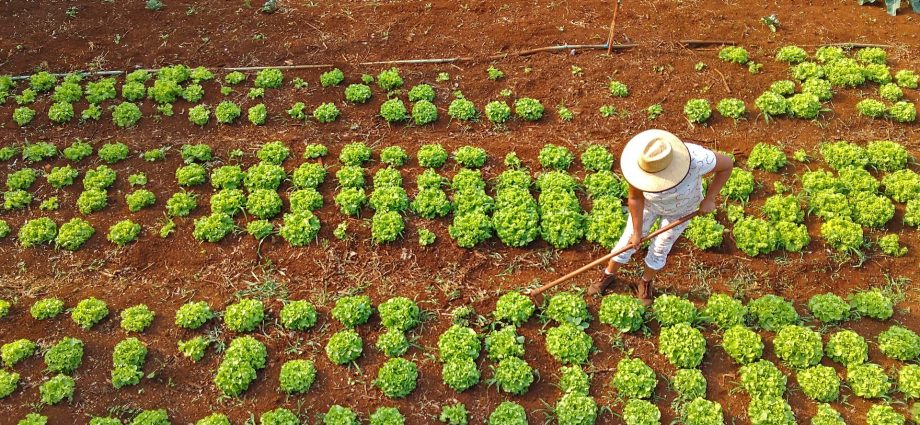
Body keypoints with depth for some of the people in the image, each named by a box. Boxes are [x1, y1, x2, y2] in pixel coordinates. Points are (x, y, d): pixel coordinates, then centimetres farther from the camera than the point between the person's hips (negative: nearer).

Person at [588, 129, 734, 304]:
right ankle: (609, 275, 45)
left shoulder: (697, 159, -44)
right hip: (649, 202, 1)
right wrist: (637, 232, -12)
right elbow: (635, 198, -22)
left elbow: (727, 164, -25)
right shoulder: (638, 165, -38)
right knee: (628, 241, 15)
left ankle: (646, 282, 47)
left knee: (660, 249, 17)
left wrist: (709, 199, -21)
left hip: (680, 208, 0)